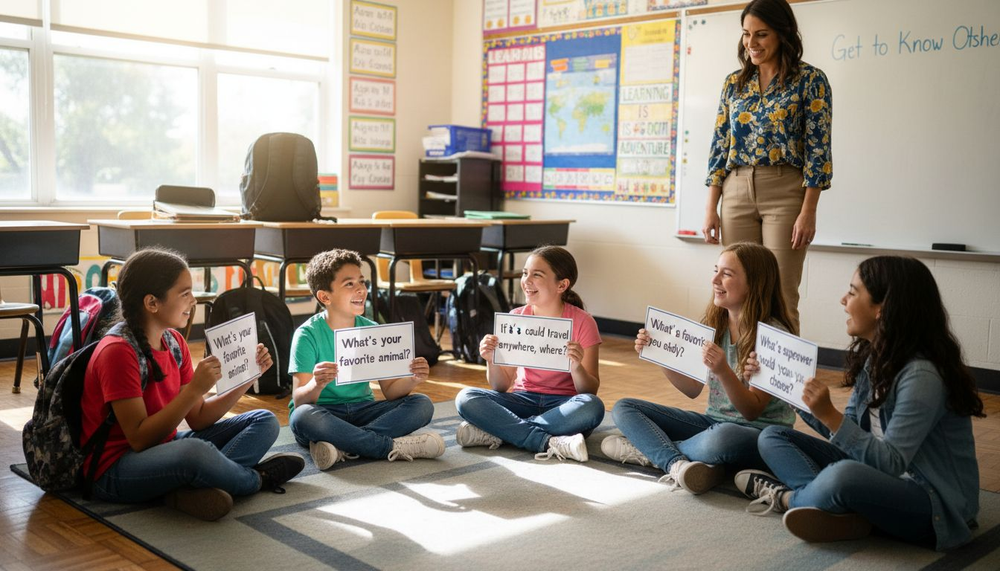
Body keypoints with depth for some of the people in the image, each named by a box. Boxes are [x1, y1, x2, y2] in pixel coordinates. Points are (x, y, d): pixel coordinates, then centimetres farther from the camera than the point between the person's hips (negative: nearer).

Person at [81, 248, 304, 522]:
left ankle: (193, 487, -24)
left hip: (163, 447, 9)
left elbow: (197, 418, 6)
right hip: (115, 471, -9)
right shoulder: (118, 351, -19)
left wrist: (246, 378, -4)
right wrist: (195, 389, -28)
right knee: (194, 450, -40)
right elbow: (140, 439, -23)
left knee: (265, 422, 1)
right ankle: (257, 479, -6)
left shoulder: (174, 342, 5)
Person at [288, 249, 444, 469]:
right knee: (303, 416, -38)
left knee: (422, 405, -16)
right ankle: (392, 446, -24)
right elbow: (299, 401, -17)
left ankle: (342, 447, -28)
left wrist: (412, 379, -20)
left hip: (361, 410, 4)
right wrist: (316, 385, -40)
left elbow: (390, 390, 2)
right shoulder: (308, 335, -10)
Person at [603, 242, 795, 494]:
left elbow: (752, 411, -17)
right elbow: (693, 389, 7)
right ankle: (677, 463, -29)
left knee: (722, 437, -42)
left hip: (763, 434, -7)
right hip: (714, 422, 7)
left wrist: (723, 371, -34)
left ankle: (652, 449, -14)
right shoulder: (714, 324, 4)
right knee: (624, 408, -4)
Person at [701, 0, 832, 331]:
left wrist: (808, 213, -13)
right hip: (736, 193, 4)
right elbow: (719, 146, 11)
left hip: (785, 192, -4)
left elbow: (817, 150, -6)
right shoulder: (734, 82, 11)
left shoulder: (810, 80, -2)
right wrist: (711, 208, 4)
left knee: (781, 298, -4)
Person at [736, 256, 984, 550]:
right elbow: (847, 433, 8)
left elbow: (890, 464, -25)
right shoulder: (873, 358, 3)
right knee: (772, 437, 4)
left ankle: (787, 497, -7)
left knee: (843, 475, -39)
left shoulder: (921, 376, -23)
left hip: (936, 507, -9)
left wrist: (829, 415, -34)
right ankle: (839, 509, -18)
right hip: (879, 477, 9)